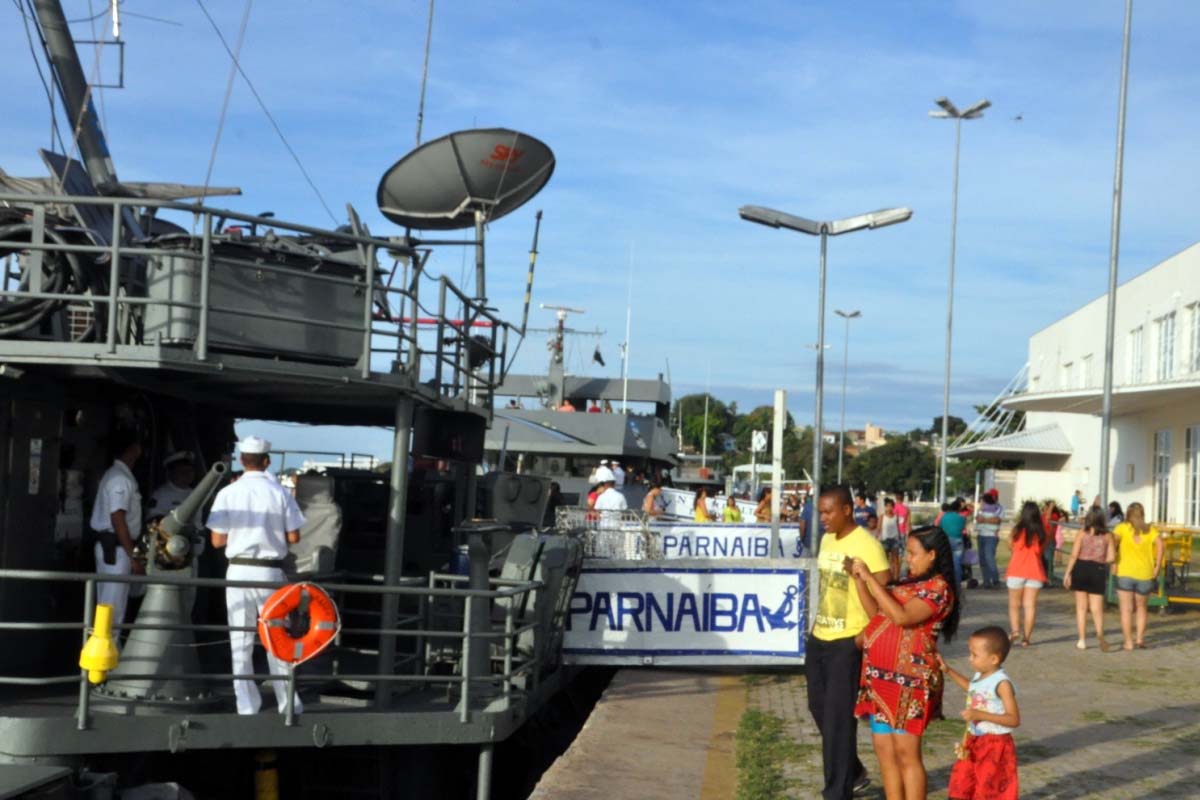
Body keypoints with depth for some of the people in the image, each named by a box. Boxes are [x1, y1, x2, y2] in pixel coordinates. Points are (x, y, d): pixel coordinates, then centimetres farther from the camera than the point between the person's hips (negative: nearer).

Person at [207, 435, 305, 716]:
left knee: (241, 643, 7)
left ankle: (247, 706, 8)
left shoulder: (228, 494, -5)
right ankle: (288, 704, 15)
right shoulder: (280, 493, -4)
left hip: (239, 571, 0)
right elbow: (293, 537, -2)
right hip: (271, 571, 0)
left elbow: (218, 540, -3)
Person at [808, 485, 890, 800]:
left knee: (838, 717, -4)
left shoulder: (866, 545, -16)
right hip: (818, 638, 9)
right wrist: (816, 624, 15)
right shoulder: (826, 540, 9)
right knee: (819, 708, 16)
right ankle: (854, 772, 33)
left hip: (846, 643, -9)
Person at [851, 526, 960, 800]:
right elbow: (876, 613, 18)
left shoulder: (938, 588, -10)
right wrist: (858, 579, 8)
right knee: (883, 749, 9)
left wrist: (869, 577, -19)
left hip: (909, 679, -9)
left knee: (906, 752, -5)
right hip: (881, 675, 9)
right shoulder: (910, 582, 17)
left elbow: (902, 617, -23)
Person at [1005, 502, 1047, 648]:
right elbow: (1042, 550, 9)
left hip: (1017, 571, -1)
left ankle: (1015, 629, -13)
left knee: (1014, 604, 9)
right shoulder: (1040, 533, -1)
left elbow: (1011, 545, 6)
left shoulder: (1017, 530, -6)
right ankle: (1026, 637, 0)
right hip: (1035, 571, 1)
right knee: (1030, 605, 3)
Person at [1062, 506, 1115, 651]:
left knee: (1081, 607, 10)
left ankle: (1082, 640, 9)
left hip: (1081, 569, 0)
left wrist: (1067, 573, -3)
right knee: (1097, 607, 4)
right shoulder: (1107, 536, 2)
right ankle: (1100, 633, -23)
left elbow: (1074, 555, -7)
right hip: (1098, 570, 0)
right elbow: (1111, 557, -3)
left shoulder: (1082, 534, -2)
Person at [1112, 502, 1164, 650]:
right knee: (1141, 608, 19)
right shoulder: (1150, 530, 6)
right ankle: (1140, 638, 11)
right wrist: (1157, 568, -5)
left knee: (1126, 610, 3)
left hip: (1125, 573, -2)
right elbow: (1161, 545, -9)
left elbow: (1113, 542, -14)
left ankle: (1128, 642, 1)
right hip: (1145, 575, 2)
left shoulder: (1123, 528, 2)